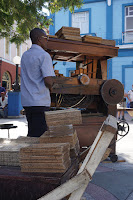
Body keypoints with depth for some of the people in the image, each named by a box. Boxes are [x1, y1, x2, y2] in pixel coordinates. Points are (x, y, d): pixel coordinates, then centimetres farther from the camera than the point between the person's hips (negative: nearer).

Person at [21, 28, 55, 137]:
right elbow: (48, 82, -18)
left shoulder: (24, 55, 15)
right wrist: (50, 86, 3)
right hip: (40, 102, -8)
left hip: (27, 102, 8)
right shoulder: (44, 55, -10)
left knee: (31, 134, 16)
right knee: (40, 136, -3)